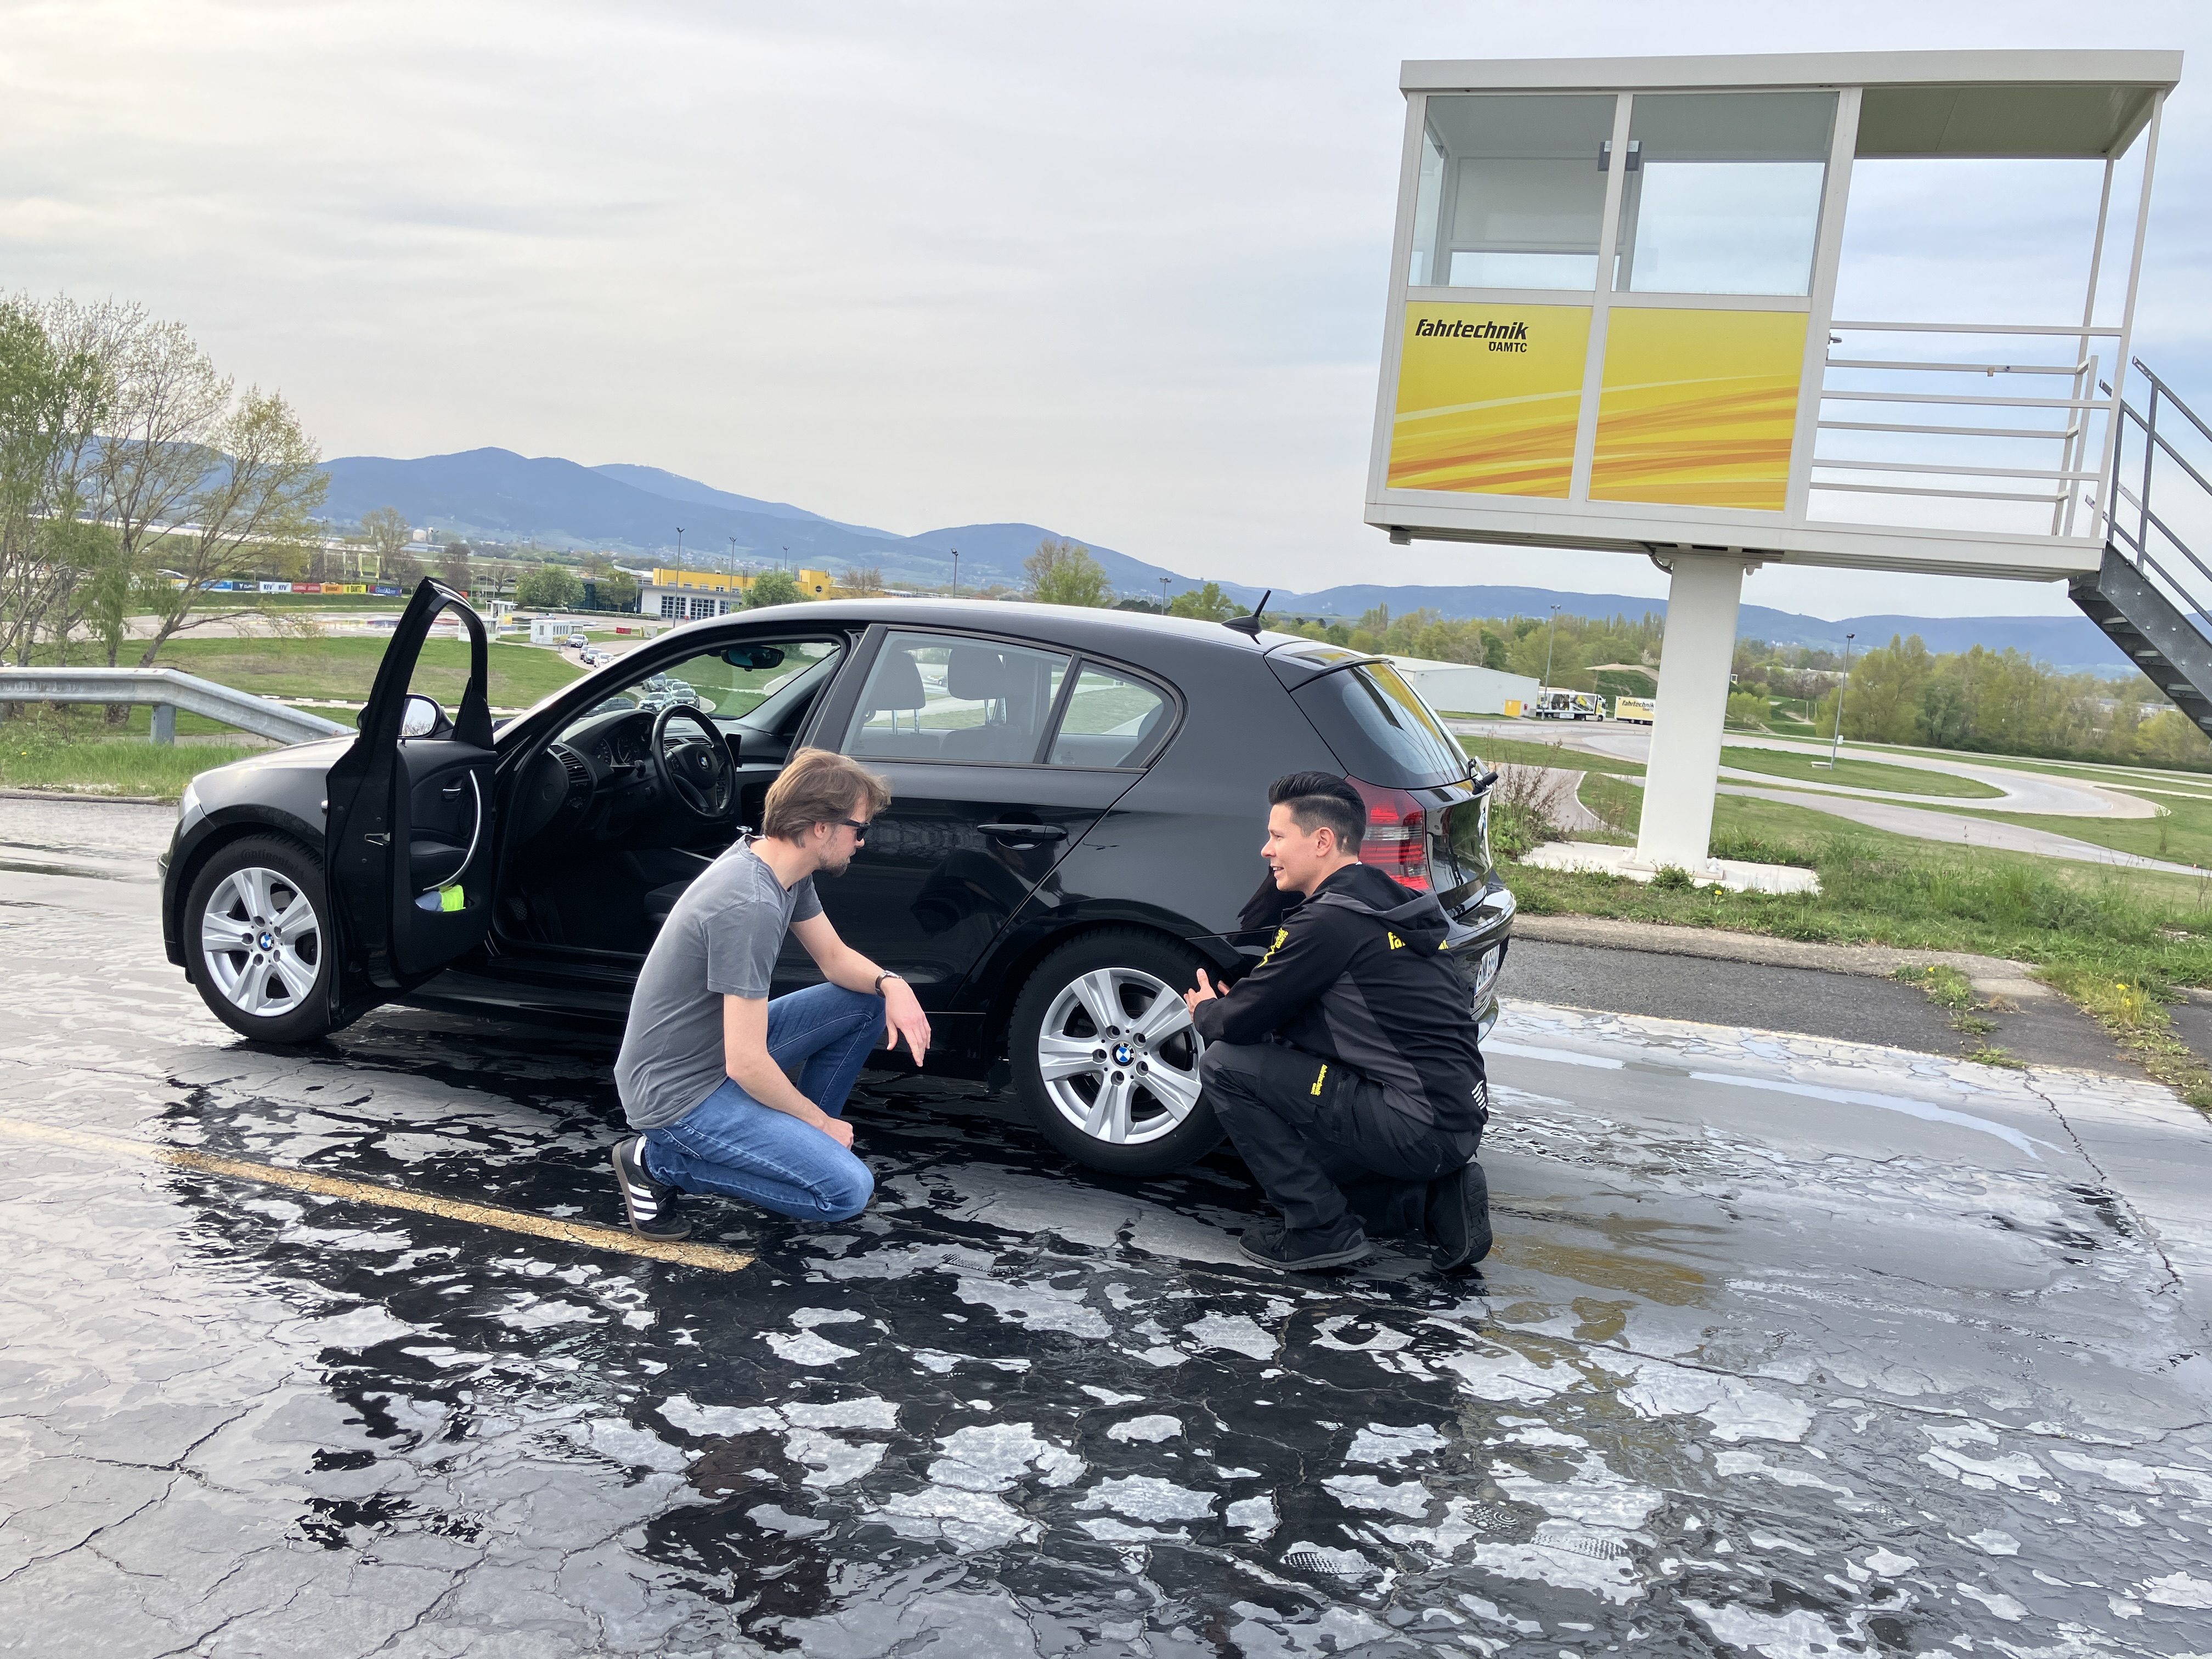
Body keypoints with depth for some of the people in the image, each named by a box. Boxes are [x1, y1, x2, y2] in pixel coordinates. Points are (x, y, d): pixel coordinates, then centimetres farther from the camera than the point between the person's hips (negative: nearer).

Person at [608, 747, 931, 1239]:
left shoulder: (784, 866, -1)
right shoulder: (751, 906, -30)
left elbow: (835, 958, 14)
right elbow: (747, 1065, -28)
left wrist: (891, 983, -8)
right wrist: (821, 1122, -11)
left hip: (725, 1049, 9)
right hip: (678, 1091, -9)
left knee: (869, 1002, 7)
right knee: (848, 1191, -18)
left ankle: (797, 1140, 14)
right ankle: (661, 1161, -5)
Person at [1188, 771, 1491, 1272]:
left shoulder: (1329, 920, -14)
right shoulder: (1392, 902, 15)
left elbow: (1240, 1023, -8)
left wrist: (1206, 1012, 15)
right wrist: (1230, 1009, 18)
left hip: (1417, 1127, -10)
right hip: (1462, 1121, 10)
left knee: (1224, 1065, -7)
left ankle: (1320, 1230, -2)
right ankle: (1436, 1199, 12)